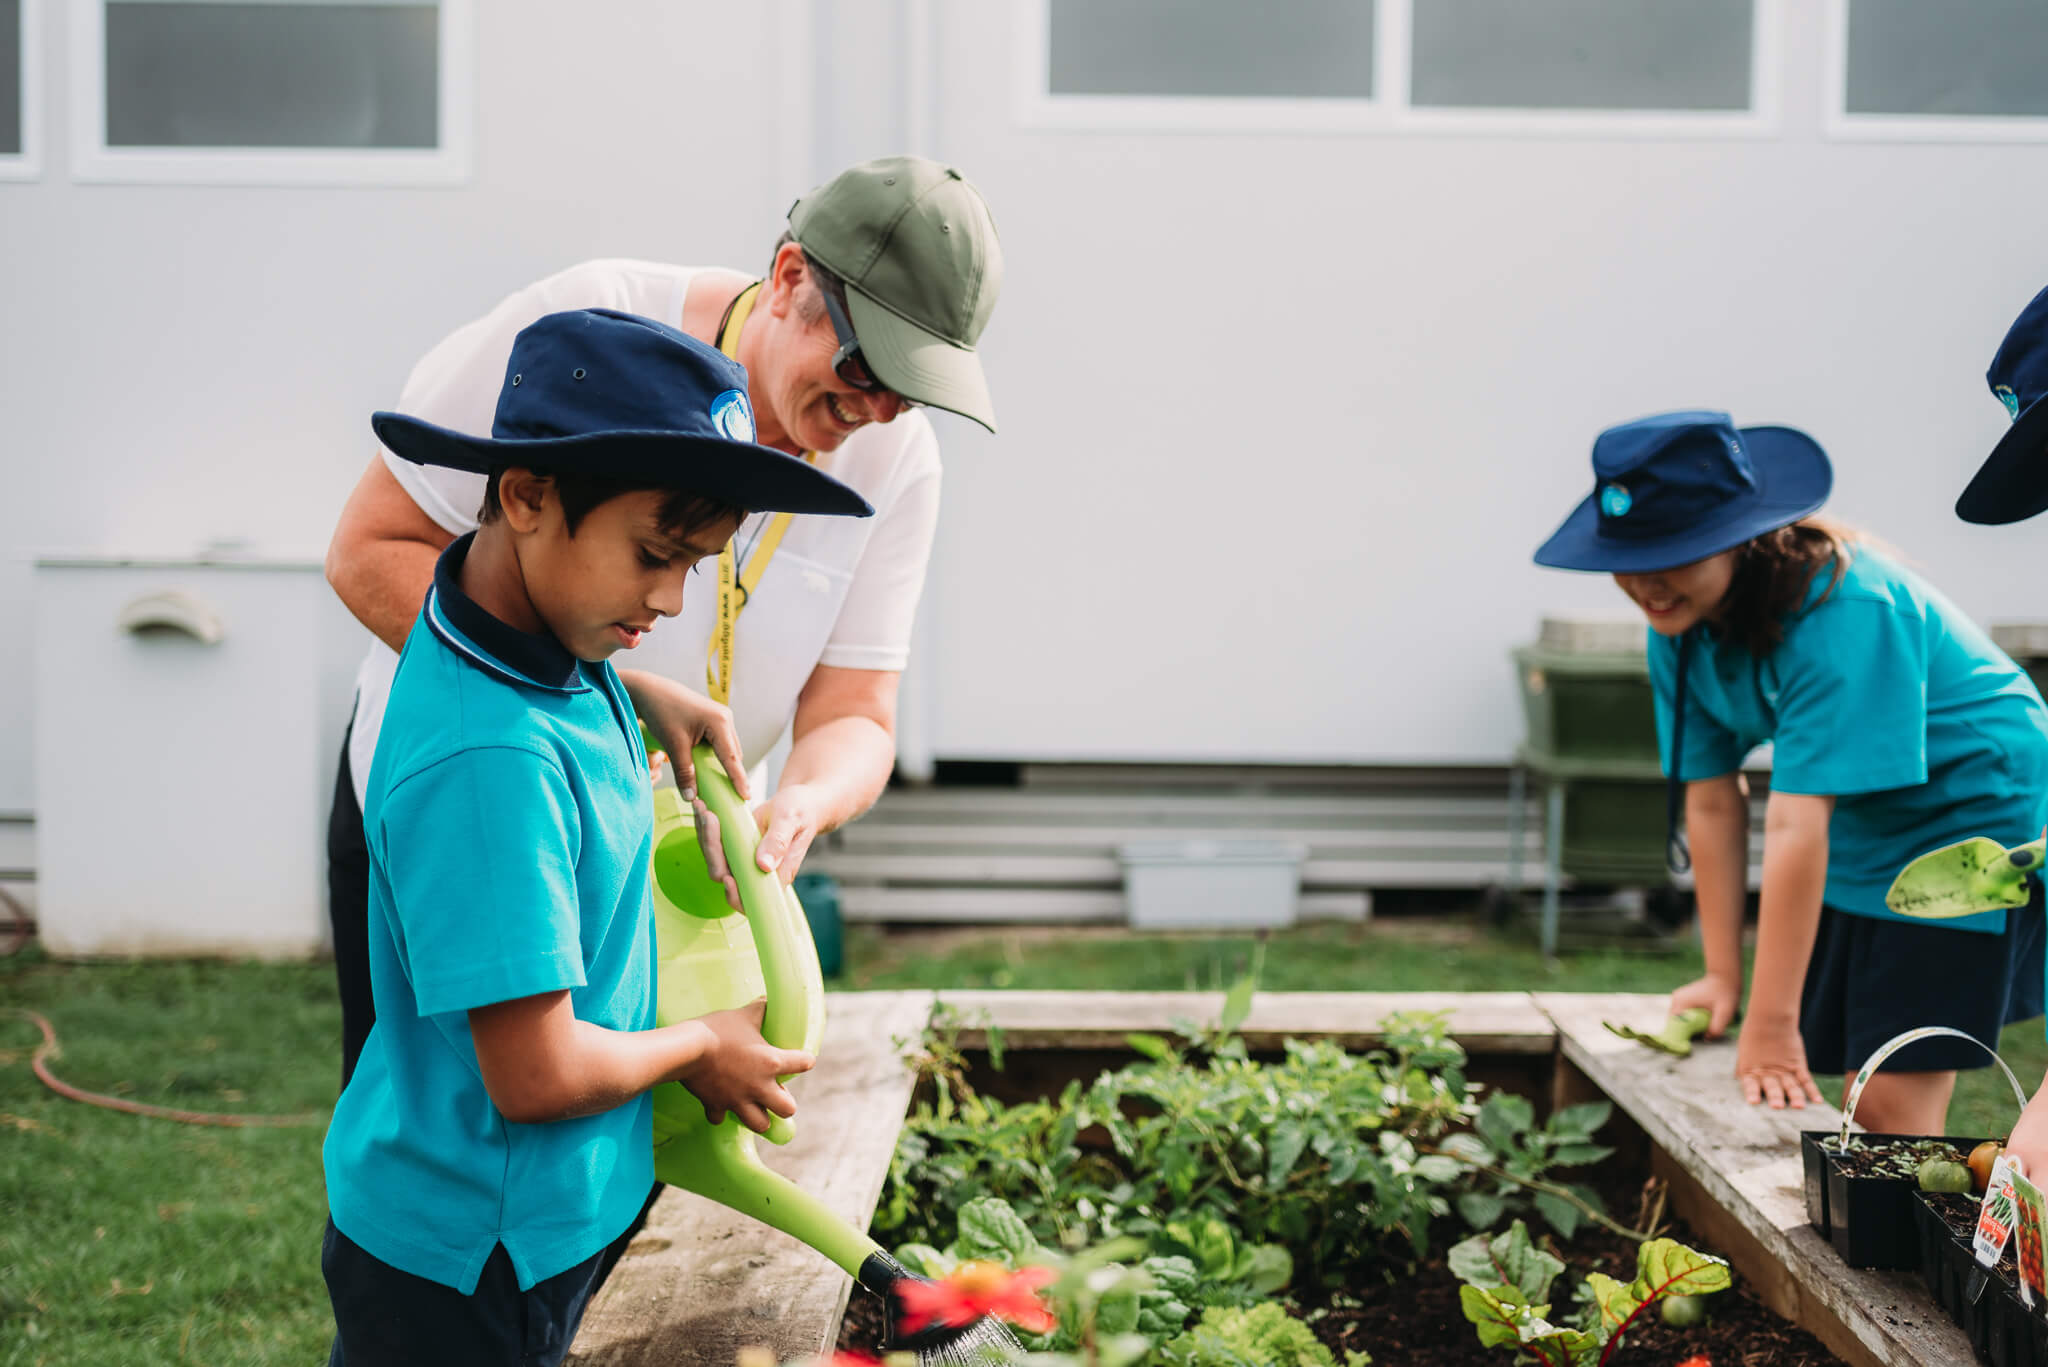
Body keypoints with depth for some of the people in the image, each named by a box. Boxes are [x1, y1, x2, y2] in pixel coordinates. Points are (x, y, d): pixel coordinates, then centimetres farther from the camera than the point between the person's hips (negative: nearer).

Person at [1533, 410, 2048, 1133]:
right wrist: (1723, 973, -3)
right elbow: (1713, 801, -4)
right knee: (1863, 1102, 6)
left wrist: (1773, 1024, -33)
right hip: (1865, 834, 7)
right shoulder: (1682, 623, -7)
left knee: (1895, 1105, -12)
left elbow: (1797, 823, -33)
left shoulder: (1838, 611, -31)